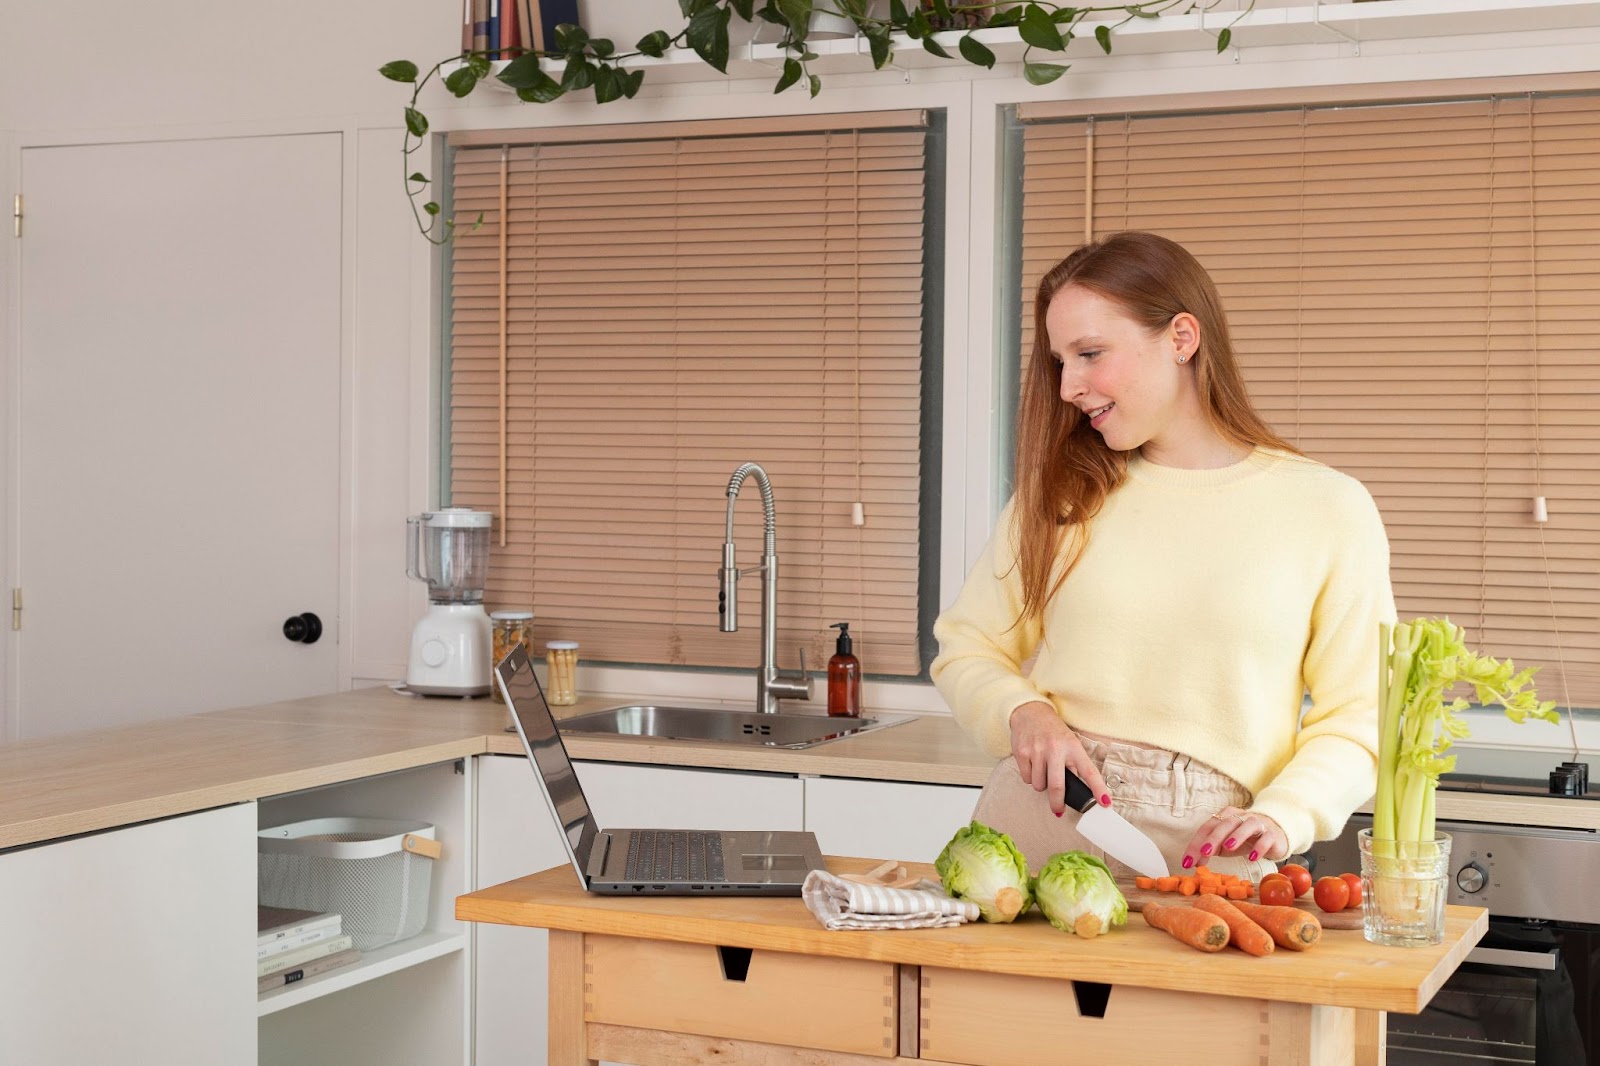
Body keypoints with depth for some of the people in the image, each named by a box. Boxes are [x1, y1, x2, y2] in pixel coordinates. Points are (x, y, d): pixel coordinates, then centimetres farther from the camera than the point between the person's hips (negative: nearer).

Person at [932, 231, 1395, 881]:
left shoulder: (1330, 509, 3)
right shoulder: (1058, 492, 11)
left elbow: (1357, 715, 4)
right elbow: (967, 648, 15)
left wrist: (1282, 816, -12)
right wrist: (1022, 714, -5)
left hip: (1202, 852, -2)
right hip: (1036, 828, 2)